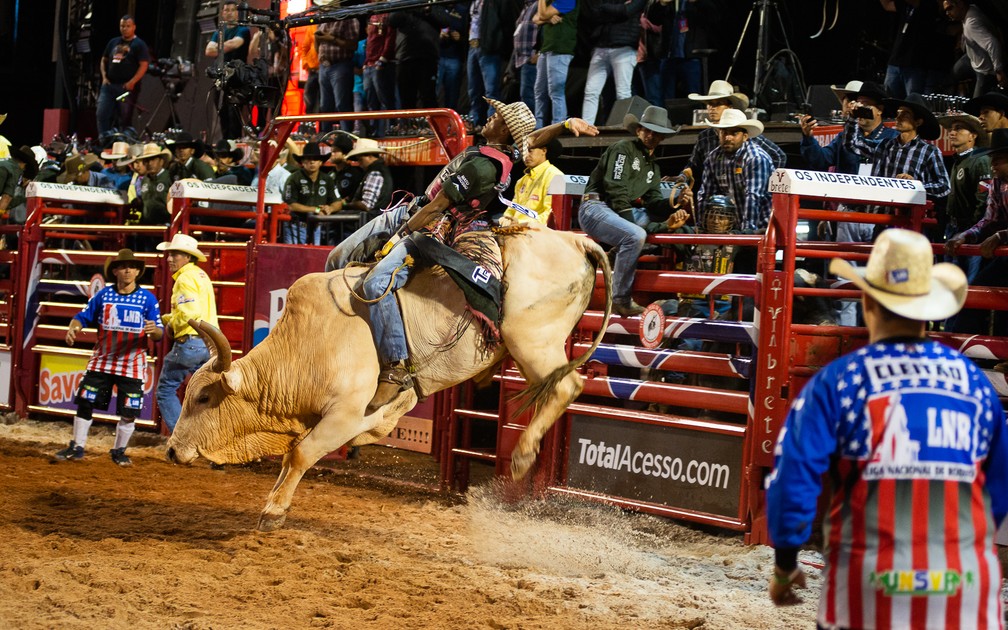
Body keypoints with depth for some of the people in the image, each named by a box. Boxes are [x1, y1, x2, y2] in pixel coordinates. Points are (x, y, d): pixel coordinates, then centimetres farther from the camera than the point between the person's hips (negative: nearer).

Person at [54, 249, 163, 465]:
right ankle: (77, 447, 14)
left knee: (129, 412, 0)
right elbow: (84, 316, 7)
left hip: (132, 364, -2)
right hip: (101, 361, 2)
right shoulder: (103, 295, 1)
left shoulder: (148, 299, -4)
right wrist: (74, 327, -15)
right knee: (85, 403, 1)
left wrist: (154, 330, -29)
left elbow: (159, 335, -5)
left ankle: (119, 451, 19)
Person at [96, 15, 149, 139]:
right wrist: (104, 77, 6)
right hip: (108, 85, 5)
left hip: (127, 87, -5)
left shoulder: (139, 45, -2)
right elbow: (104, 60, 23)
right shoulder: (113, 42, 16)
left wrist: (132, 82, -18)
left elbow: (144, 65, -10)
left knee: (124, 118, -1)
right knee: (101, 113, -6)